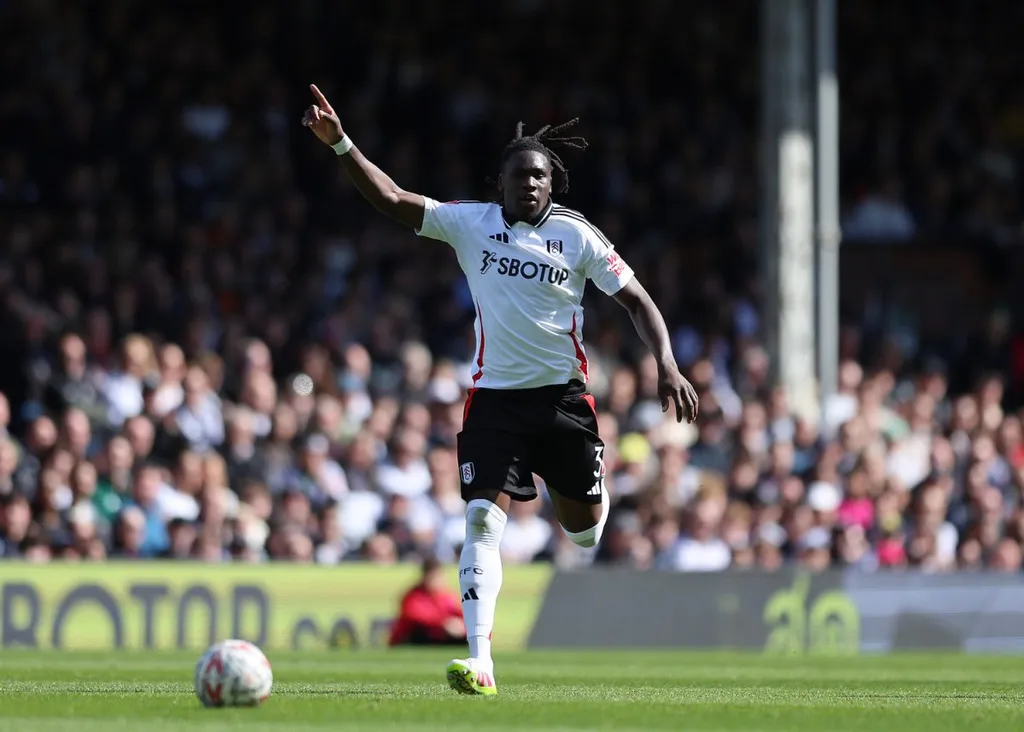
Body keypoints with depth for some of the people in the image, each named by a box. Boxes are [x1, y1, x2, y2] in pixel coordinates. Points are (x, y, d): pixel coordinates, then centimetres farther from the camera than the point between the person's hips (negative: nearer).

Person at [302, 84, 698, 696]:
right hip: (495, 394, 0)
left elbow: (635, 299, 3)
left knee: (584, 529, 9)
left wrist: (667, 365, -10)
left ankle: (586, 487, 50)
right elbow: (393, 200, -2)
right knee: (484, 518, -16)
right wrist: (341, 144, -15)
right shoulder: (471, 223, 2)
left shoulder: (578, 236, 0)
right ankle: (480, 659, -22)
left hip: (563, 394, 0)